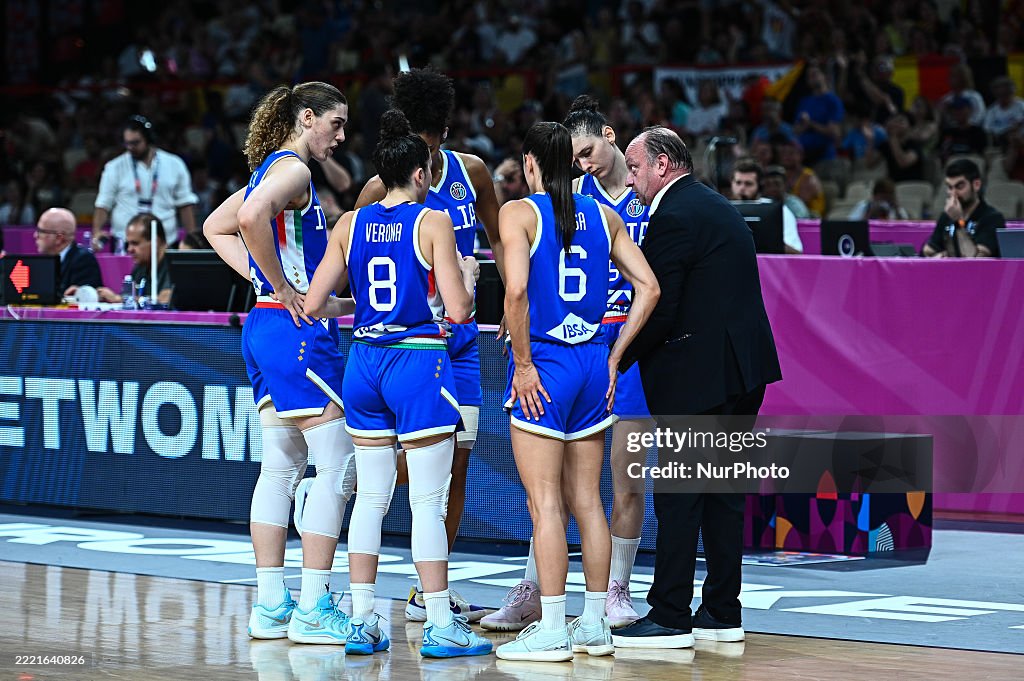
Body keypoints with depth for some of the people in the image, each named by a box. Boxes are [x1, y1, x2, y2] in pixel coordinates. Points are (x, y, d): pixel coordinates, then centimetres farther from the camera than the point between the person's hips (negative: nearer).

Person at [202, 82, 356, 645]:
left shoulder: (271, 169, 17)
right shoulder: (292, 169, -11)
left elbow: (215, 227, 28)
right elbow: (250, 217, -31)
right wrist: (282, 288, -20)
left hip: (266, 325, 10)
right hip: (298, 329, -10)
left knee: (279, 468, 11)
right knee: (336, 466, -7)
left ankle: (270, 606, 12)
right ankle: (313, 609, -7)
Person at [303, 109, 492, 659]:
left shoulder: (350, 224, 5)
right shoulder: (432, 223, -7)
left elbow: (313, 305, 5)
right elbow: (458, 310, -11)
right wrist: (468, 274, 9)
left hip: (365, 362, 5)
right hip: (420, 364, -5)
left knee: (371, 497, 11)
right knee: (428, 502, -1)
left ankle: (361, 620, 11)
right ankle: (440, 625, 2)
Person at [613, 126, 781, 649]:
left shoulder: (674, 217, -13)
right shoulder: (716, 207, 18)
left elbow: (659, 311, -17)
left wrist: (616, 359, -4)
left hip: (699, 373, -10)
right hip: (743, 368, 10)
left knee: (677, 496, -5)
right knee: (722, 492, 13)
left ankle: (669, 619, -4)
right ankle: (722, 614, 16)